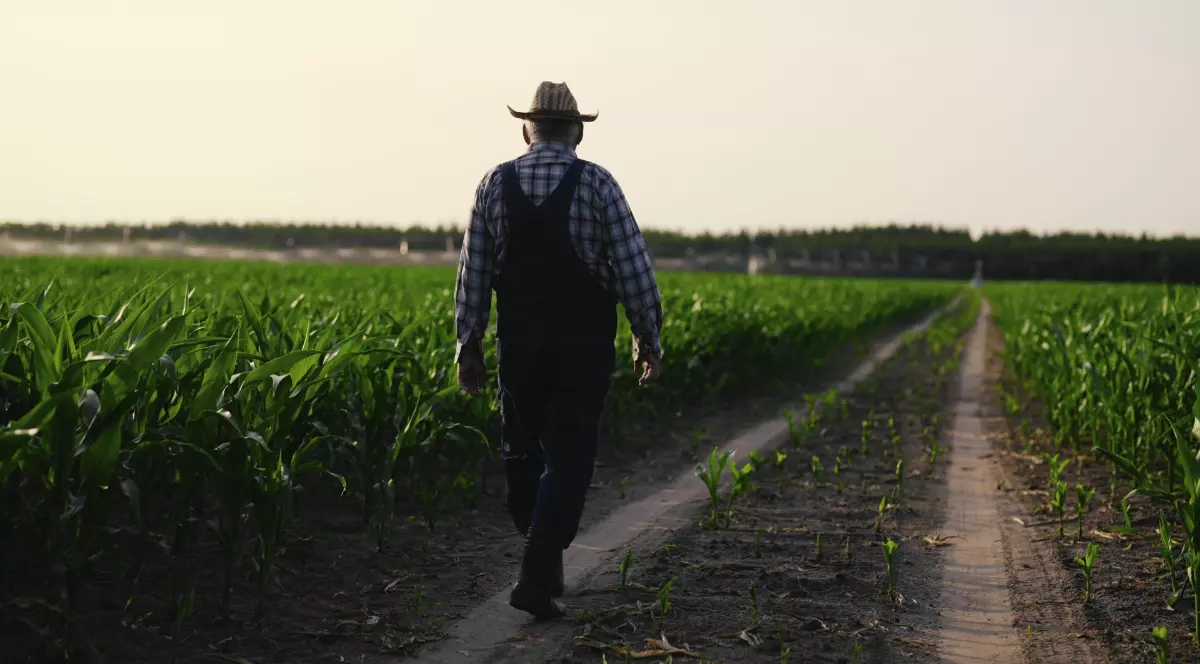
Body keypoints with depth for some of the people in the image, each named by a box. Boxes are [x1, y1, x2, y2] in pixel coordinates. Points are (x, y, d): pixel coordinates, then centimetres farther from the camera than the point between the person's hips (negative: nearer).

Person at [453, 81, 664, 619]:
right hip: (584, 346, -2)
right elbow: (633, 268, -6)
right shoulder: (597, 184, -5)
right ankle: (536, 576, -7)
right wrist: (648, 337, 3)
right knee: (569, 459, 1)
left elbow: (474, 270, 1)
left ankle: (545, 560, 28)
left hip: (520, 342, 2)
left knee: (522, 451, 17)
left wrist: (469, 342, 7)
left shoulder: (495, 184, 2)